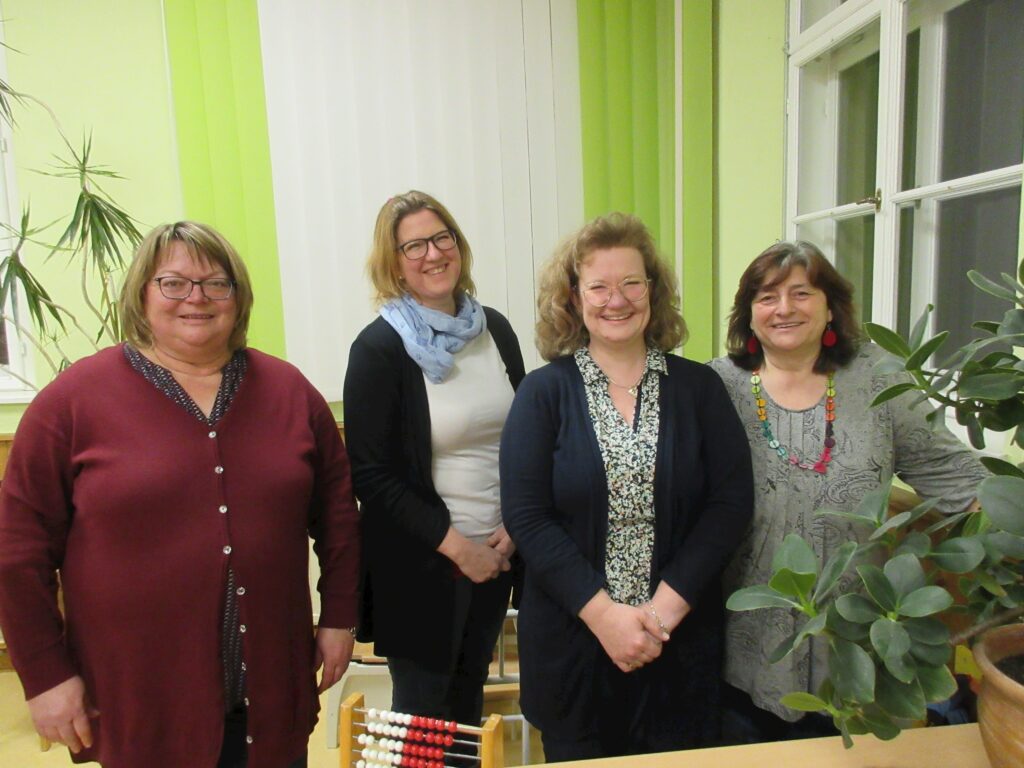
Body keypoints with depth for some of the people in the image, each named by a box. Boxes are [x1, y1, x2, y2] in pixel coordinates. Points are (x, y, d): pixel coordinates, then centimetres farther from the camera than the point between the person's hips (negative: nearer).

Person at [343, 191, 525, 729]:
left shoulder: (495, 329, 2)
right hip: (420, 565, -4)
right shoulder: (379, 347, -12)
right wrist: (455, 545, -15)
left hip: (496, 554, 5)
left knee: (470, 701, 21)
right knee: (422, 714, 13)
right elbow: (369, 474, -13)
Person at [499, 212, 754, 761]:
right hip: (571, 639, -1)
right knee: (579, 755, 15)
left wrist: (666, 606, -13)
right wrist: (602, 612, -16)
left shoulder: (699, 388, 1)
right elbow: (525, 516, -9)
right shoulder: (543, 393, -4)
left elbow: (732, 501, -4)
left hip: (681, 642, 1)